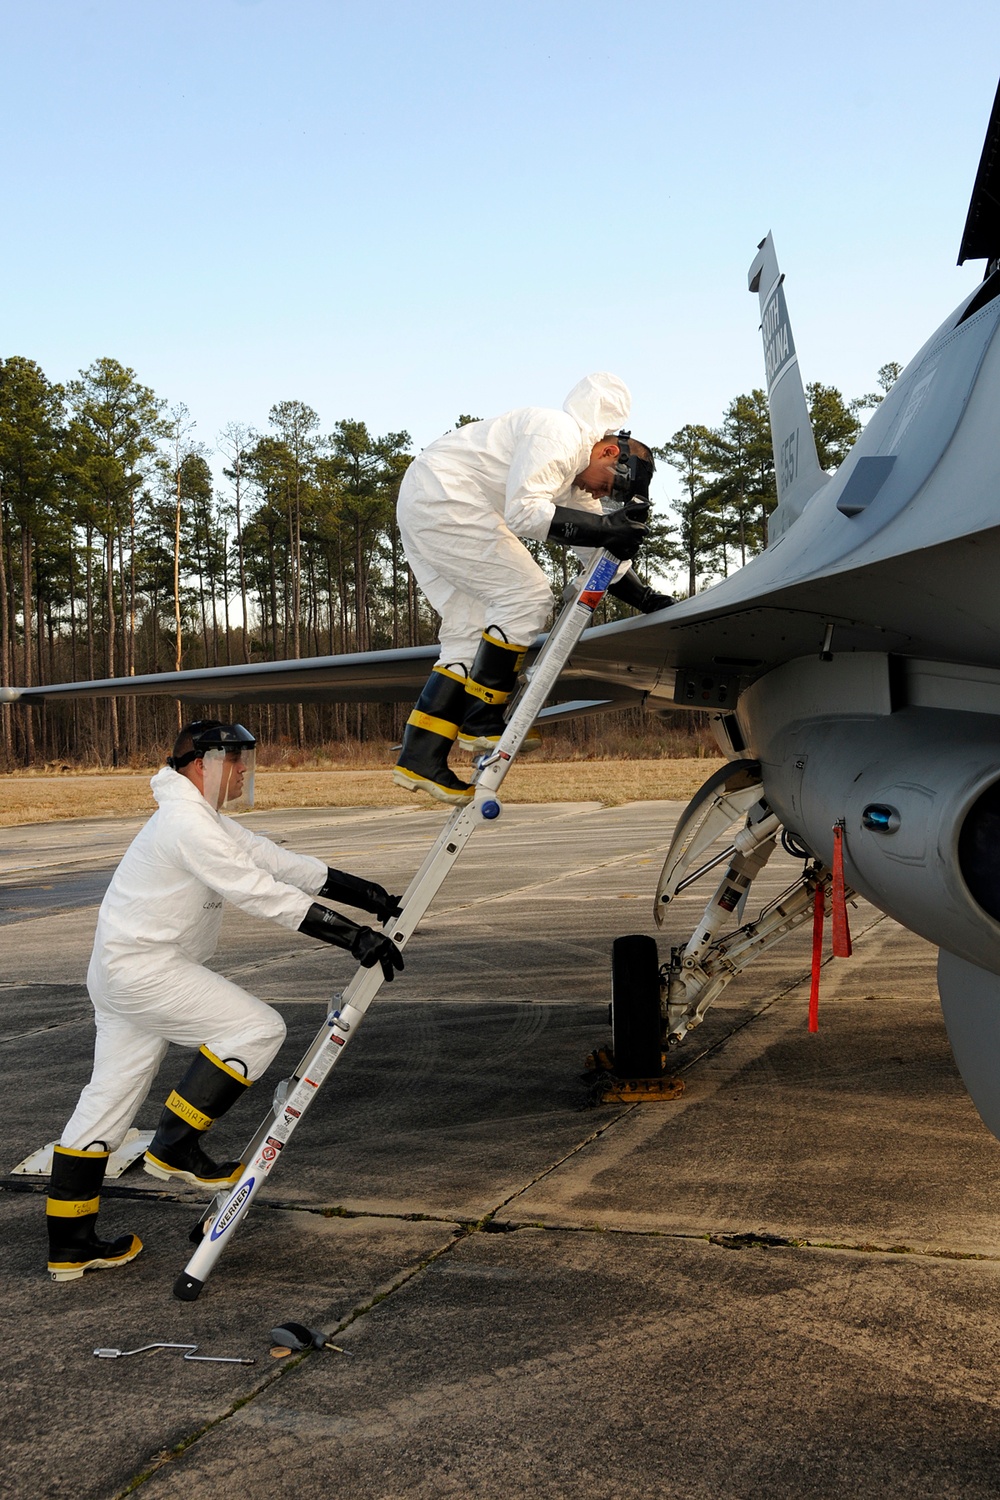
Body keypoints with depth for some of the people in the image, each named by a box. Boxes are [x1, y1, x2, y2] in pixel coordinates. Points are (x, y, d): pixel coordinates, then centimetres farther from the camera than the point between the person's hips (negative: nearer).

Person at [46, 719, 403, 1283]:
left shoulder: (210, 822, 14)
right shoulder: (187, 824, -19)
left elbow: (285, 864, 11)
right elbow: (266, 895, -24)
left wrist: (366, 893, 4)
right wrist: (355, 937, -24)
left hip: (119, 972, 11)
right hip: (146, 970, -11)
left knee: (109, 1102, 12)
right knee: (259, 1027, -10)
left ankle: (70, 1246, 20)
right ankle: (175, 1146, -2)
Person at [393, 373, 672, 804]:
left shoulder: (577, 482, 17)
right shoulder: (559, 433, -14)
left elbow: (603, 557, 19)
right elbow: (523, 510, -26)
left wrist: (649, 600, 8)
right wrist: (605, 526, -26)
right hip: (440, 494, -11)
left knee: (472, 631, 6)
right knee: (526, 594, -13)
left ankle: (420, 758, 3)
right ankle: (482, 721, -9)